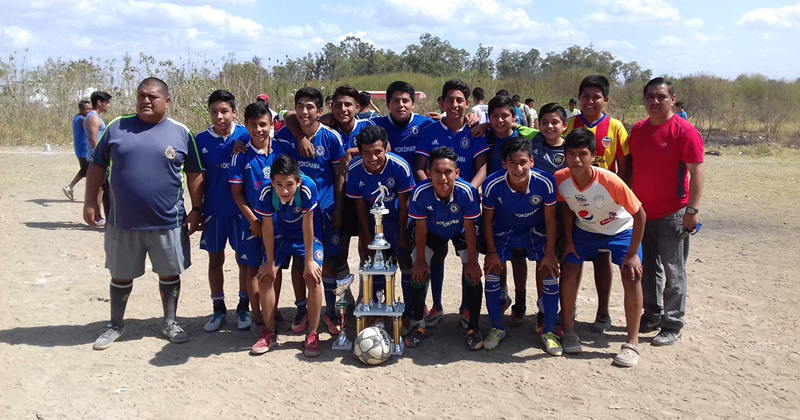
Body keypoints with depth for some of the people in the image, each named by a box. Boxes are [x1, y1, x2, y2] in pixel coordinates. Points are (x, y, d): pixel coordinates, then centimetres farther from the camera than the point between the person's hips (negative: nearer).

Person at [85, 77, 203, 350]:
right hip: (123, 222, 1)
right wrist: (90, 201, 2)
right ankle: (115, 325, 32)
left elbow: (195, 174, 4)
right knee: (121, 276, 14)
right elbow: (97, 165, 8)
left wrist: (196, 210, 0)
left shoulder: (181, 133, -1)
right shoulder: (117, 127, 1)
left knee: (169, 274, 11)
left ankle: (170, 322, 29)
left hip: (168, 223, -1)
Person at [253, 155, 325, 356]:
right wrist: (270, 262, -9)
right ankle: (269, 333, 9)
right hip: (281, 235, 3)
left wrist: (309, 260, -19)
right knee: (265, 276, -8)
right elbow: (267, 226, -16)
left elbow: (307, 226, -27)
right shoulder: (267, 192, -29)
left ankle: (312, 335, -1)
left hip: (308, 236, -2)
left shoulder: (307, 187, -36)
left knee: (312, 278, -17)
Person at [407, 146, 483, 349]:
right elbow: (421, 229, -20)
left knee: (472, 275, -14)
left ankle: (473, 327, 5)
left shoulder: (467, 192, -37)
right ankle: (418, 325, 12)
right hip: (432, 231, 1)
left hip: (460, 231, -1)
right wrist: (420, 261, -13)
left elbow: (469, 228, -23)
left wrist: (471, 262, -18)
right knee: (418, 273, -10)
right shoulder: (420, 192, -35)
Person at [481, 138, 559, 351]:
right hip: (503, 232, 0)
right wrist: (491, 252, -9)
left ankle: (548, 331, 7)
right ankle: (496, 328, 11)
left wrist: (549, 253, -12)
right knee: (492, 272, -10)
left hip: (536, 231, 0)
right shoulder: (493, 184, -29)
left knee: (550, 272, -11)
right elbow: (488, 218, -12)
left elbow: (550, 219, -15)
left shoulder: (545, 182, -30)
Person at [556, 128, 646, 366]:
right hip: (584, 230, 3)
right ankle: (569, 330, 11)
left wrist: (632, 253, -21)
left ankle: (632, 342, -5)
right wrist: (569, 240, -5)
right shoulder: (560, 179, -24)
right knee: (568, 272, -10)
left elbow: (639, 214, -23)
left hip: (621, 231, -3)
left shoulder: (610, 181, -34)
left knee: (632, 276, -18)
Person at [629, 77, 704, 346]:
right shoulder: (638, 130, 7)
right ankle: (652, 315, 29)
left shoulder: (684, 131, -11)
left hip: (672, 213, -6)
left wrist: (692, 210, -17)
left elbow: (697, 172, -13)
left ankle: (673, 325, 11)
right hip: (641, 211, 6)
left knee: (673, 271, 2)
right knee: (647, 268, 15)